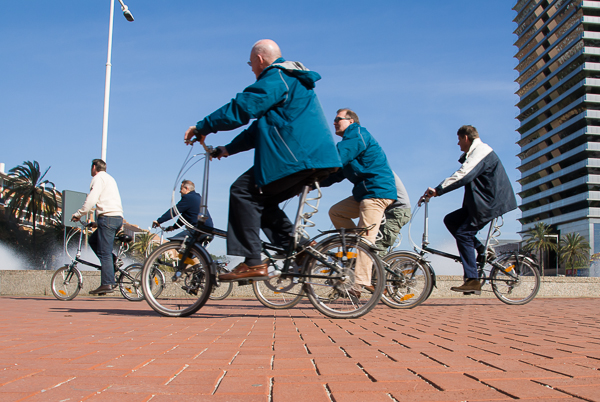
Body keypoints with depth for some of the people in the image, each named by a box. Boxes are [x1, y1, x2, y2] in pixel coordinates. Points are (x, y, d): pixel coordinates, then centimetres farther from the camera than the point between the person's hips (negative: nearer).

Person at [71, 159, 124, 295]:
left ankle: (107, 284, -11)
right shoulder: (109, 178, 27)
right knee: (93, 240, 20)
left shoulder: (98, 178, -2)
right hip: (118, 217, 9)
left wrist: (79, 214, -6)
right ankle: (112, 261, 7)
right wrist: (97, 221, 34)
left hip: (108, 217, -9)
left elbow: (92, 199, -14)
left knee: (104, 252, -9)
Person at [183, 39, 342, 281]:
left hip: (295, 156, -10)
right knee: (262, 198, 16)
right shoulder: (292, 79, 29)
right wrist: (229, 148, 28)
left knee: (243, 191, -8)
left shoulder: (276, 77, -4)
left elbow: (242, 107, -15)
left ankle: (252, 263, -13)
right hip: (313, 156, 10)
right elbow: (261, 125, 30)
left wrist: (202, 127, -6)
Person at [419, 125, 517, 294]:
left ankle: (472, 281, -13)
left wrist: (438, 190, -32)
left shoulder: (480, 151, -14)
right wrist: (438, 190, 11)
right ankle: (482, 250, 6)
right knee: (450, 220, 5)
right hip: (480, 203, 10)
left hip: (490, 203, -10)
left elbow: (463, 176, -28)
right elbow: (463, 175, 19)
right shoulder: (475, 153, 20)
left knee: (463, 233, -14)